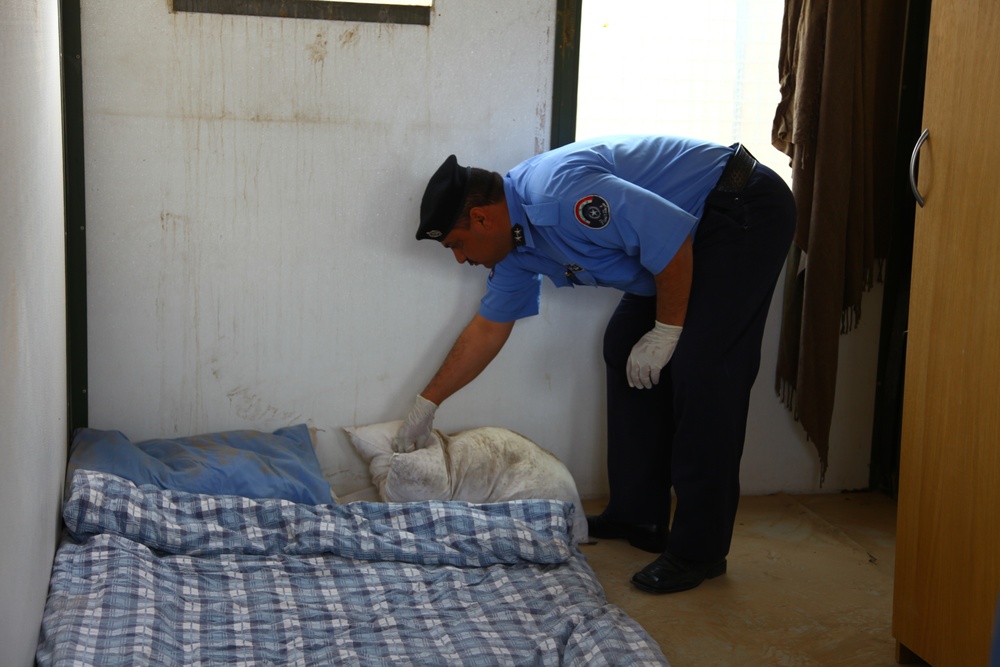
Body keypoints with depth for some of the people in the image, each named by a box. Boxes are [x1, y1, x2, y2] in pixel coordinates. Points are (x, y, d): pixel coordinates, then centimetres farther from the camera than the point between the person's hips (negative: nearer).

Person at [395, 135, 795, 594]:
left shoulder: (560, 192, -28)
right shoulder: (515, 245, 4)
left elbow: (674, 238, -29)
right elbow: (488, 329, 15)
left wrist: (666, 331, -17)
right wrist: (426, 405, 19)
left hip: (745, 210, -10)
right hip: (694, 227, 10)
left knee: (700, 372, -15)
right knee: (626, 350, 9)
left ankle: (699, 552, -9)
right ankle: (637, 517, 17)